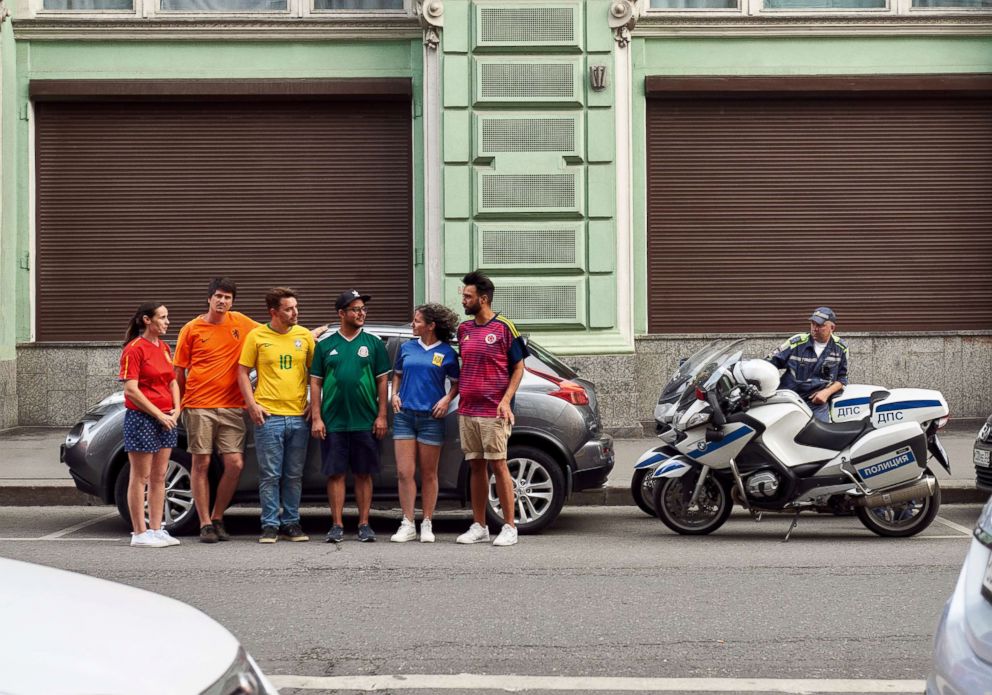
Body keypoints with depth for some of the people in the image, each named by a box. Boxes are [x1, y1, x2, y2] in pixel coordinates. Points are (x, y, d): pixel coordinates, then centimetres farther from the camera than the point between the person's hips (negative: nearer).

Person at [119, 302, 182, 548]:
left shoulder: (164, 347, 13)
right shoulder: (135, 349, -11)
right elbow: (131, 390, -16)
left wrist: (176, 409, 2)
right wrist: (158, 414, -16)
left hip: (165, 419, 8)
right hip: (141, 418, -8)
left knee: (159, 477, 10)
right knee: (140, 478, -1)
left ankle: (156, 530, 15)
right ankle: (140, 533, 2)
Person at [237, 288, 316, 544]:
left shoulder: (305, 336, 8)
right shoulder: (257, 336, 1)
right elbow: (243, 372, 4)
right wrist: (252, 404, -6)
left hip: (299, 416, 3)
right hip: (268, 415, -2)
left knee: (294, 475, 8)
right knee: (270, 475, -1)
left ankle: (291, 523, 17)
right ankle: (270, 526, 6)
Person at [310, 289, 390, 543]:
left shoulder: (373, 344, 6)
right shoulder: (325, 346, 7)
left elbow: (382, 381, 5)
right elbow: (315, 383, 7)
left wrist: (381, 416, -2)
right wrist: (316, 418, -2)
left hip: (365, 422, 0)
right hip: (333, 423, 0)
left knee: (364, 474, 4)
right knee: (335, 474, 1)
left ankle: (364, 524, 10)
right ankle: (337, 525, 6)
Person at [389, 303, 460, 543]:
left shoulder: (446, 353, 1)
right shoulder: (407, 348, 10)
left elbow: (456, 383, 8)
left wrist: (447, 399, -9)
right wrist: (395, 394, 6)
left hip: (431, 417, -3)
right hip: (404, 415, 3)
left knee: (429, 474, 5)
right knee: (404, 472, -4)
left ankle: (427, 524, 14)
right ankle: (407, 524, 2)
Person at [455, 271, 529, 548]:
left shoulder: (504, 327, -4)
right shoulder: (463, 329, 13)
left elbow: (518, 368, -2)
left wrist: (506, 400, -13)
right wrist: (456, 398, 12)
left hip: (493, 411, -6)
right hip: (466, 411, 6)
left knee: (498, 465, -5)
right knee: (476, 467, 8)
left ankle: (509, 527, 0)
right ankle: (478, 527, 13)